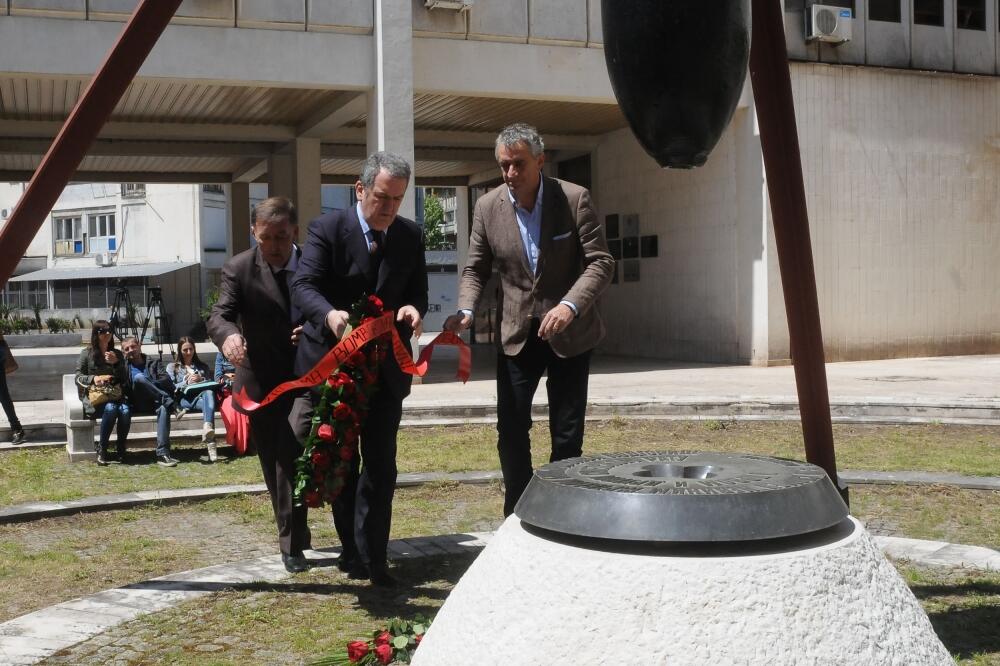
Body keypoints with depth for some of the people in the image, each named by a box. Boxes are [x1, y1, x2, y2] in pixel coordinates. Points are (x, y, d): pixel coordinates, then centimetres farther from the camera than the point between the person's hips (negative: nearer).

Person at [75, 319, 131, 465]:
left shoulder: (117, 354, 17)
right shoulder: (87, 354, 8)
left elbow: (124, 379, 11)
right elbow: (78, 378, 2)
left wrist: (116, 363, -5)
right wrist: (94, 378, -17)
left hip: (115, 395, 3)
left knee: (125, 410, -32)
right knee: (110, 409, -36)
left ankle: (121, 450, -17)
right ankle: (101, 451, -25)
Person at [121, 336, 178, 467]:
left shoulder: (154, 363, 27)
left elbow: (167, 381, 9)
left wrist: (147, 384, -7)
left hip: (156, 401, 0)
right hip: (138, 403, 0)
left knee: (163, 407, -38)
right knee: (138, 377, -30)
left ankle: (162, 454, -44)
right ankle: (169, 402, -32)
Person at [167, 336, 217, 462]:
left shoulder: (202, 366, 32)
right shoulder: (172, 367, 26)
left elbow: (211, 384, 19)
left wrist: (201, 379, -2)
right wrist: (186, 382, -5)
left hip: (201, 394, 2)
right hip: (183, 398, -2)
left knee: (209, 393, -41)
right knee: (208, 403, -39)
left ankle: (208, 428, -64)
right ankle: (210, 441, -58)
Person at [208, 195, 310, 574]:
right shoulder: (238, 270, -10)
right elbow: (219, 315, -21)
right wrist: (229, 335, -45)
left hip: (304, 380, 1)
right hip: (261, 384, -1)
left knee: (291, 462, 0)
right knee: (275, 465, 7)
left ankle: (292, 544, 13)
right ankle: (292, 538, 20)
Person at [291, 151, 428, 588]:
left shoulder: (411, 236, 2)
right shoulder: (328, 228, -10)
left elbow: (418, 291, 8)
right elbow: (304, 285, -17)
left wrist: (413, 308, -16)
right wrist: (329, 314, -38)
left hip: (384, 367, 2)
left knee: (380, 465, 1)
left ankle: (372, 557, 9)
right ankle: (351, 548, 26)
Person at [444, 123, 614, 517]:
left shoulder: (574, 199, -11)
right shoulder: (487, 207, -4)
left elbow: (600, 262, -13)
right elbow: (476, 269, 3)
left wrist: (570, 304, -29)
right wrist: (465, 311, -16)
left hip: (569, 332, -2)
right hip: (516, 333, 2)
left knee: (567, 433, 4)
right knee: (511, 429, 2)